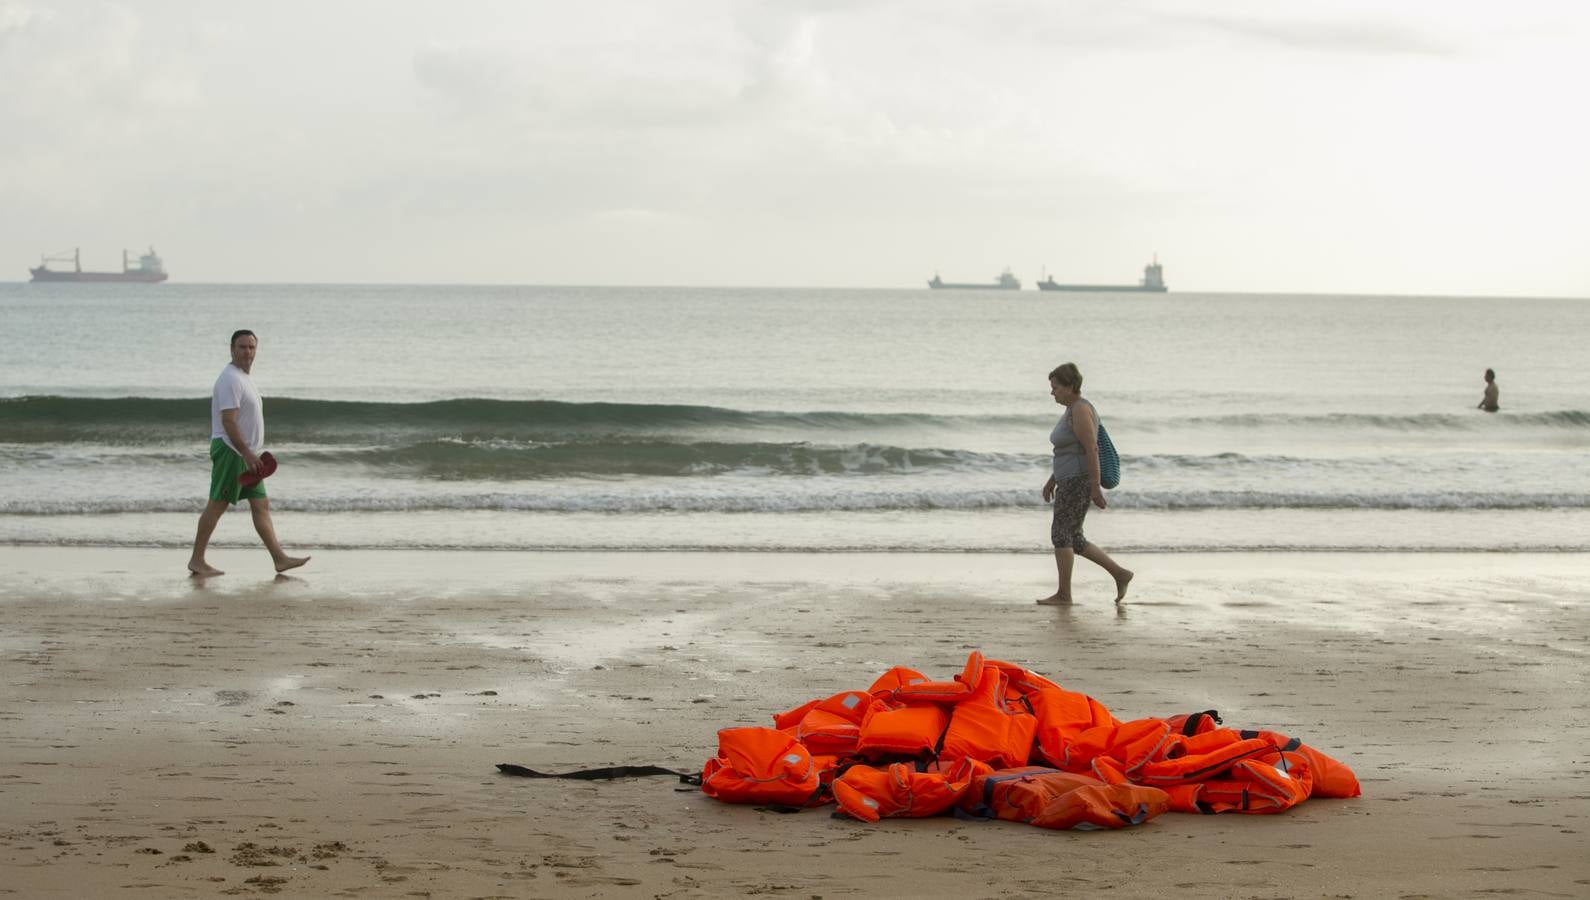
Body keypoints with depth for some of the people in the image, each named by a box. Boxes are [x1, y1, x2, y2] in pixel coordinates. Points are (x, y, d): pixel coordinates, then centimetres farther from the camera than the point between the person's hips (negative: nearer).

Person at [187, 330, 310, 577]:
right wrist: (247, 453, -26)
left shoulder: (244, 378, 17)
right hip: (231, 451, -10)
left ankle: (280, 558, 5)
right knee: (217, 505, -6)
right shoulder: (230, 379, -15)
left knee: (261, 505, 6)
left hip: (245, 454, 10)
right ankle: (197, 560, -1)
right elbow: (228, 421, -22)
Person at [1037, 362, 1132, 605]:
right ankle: (1120, 574, 14)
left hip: (1080, 482, -10)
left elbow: (1092, 450, -21)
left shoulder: (1080, 410, -17)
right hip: (1071, 482, 10)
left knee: (1060, 534, -6)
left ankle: (1063, 594, 0)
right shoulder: (1074, 410, 16)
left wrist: (1095, 488, -22)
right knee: (1073, 541, 10)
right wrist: (1052, 480, 22)